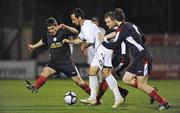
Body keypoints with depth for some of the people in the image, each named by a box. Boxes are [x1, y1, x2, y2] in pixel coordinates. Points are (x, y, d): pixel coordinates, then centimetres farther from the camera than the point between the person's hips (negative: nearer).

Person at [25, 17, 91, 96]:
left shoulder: (63, 32, -13)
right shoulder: (48, 35, 1)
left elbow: (75, 32, -29)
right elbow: (43, 41, 24)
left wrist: (66, 27, -46)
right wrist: (34, 46, 37)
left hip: (66, 62, -3)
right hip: (54, 62, 3)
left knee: (78, 80, 1)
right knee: (45, 71, -25)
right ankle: (35, 87, -44)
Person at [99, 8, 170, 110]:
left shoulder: (123, 29, -12)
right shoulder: (131, 25, 14)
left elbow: (114, 46, -11)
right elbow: (142, 38, 24)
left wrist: (103, 41, 4)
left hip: (143, 57, -9)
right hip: (139, 59, 9)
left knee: (141, 85, -9)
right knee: (126, 79, 9)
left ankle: (164, 103, -5)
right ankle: (152, 91, 9)